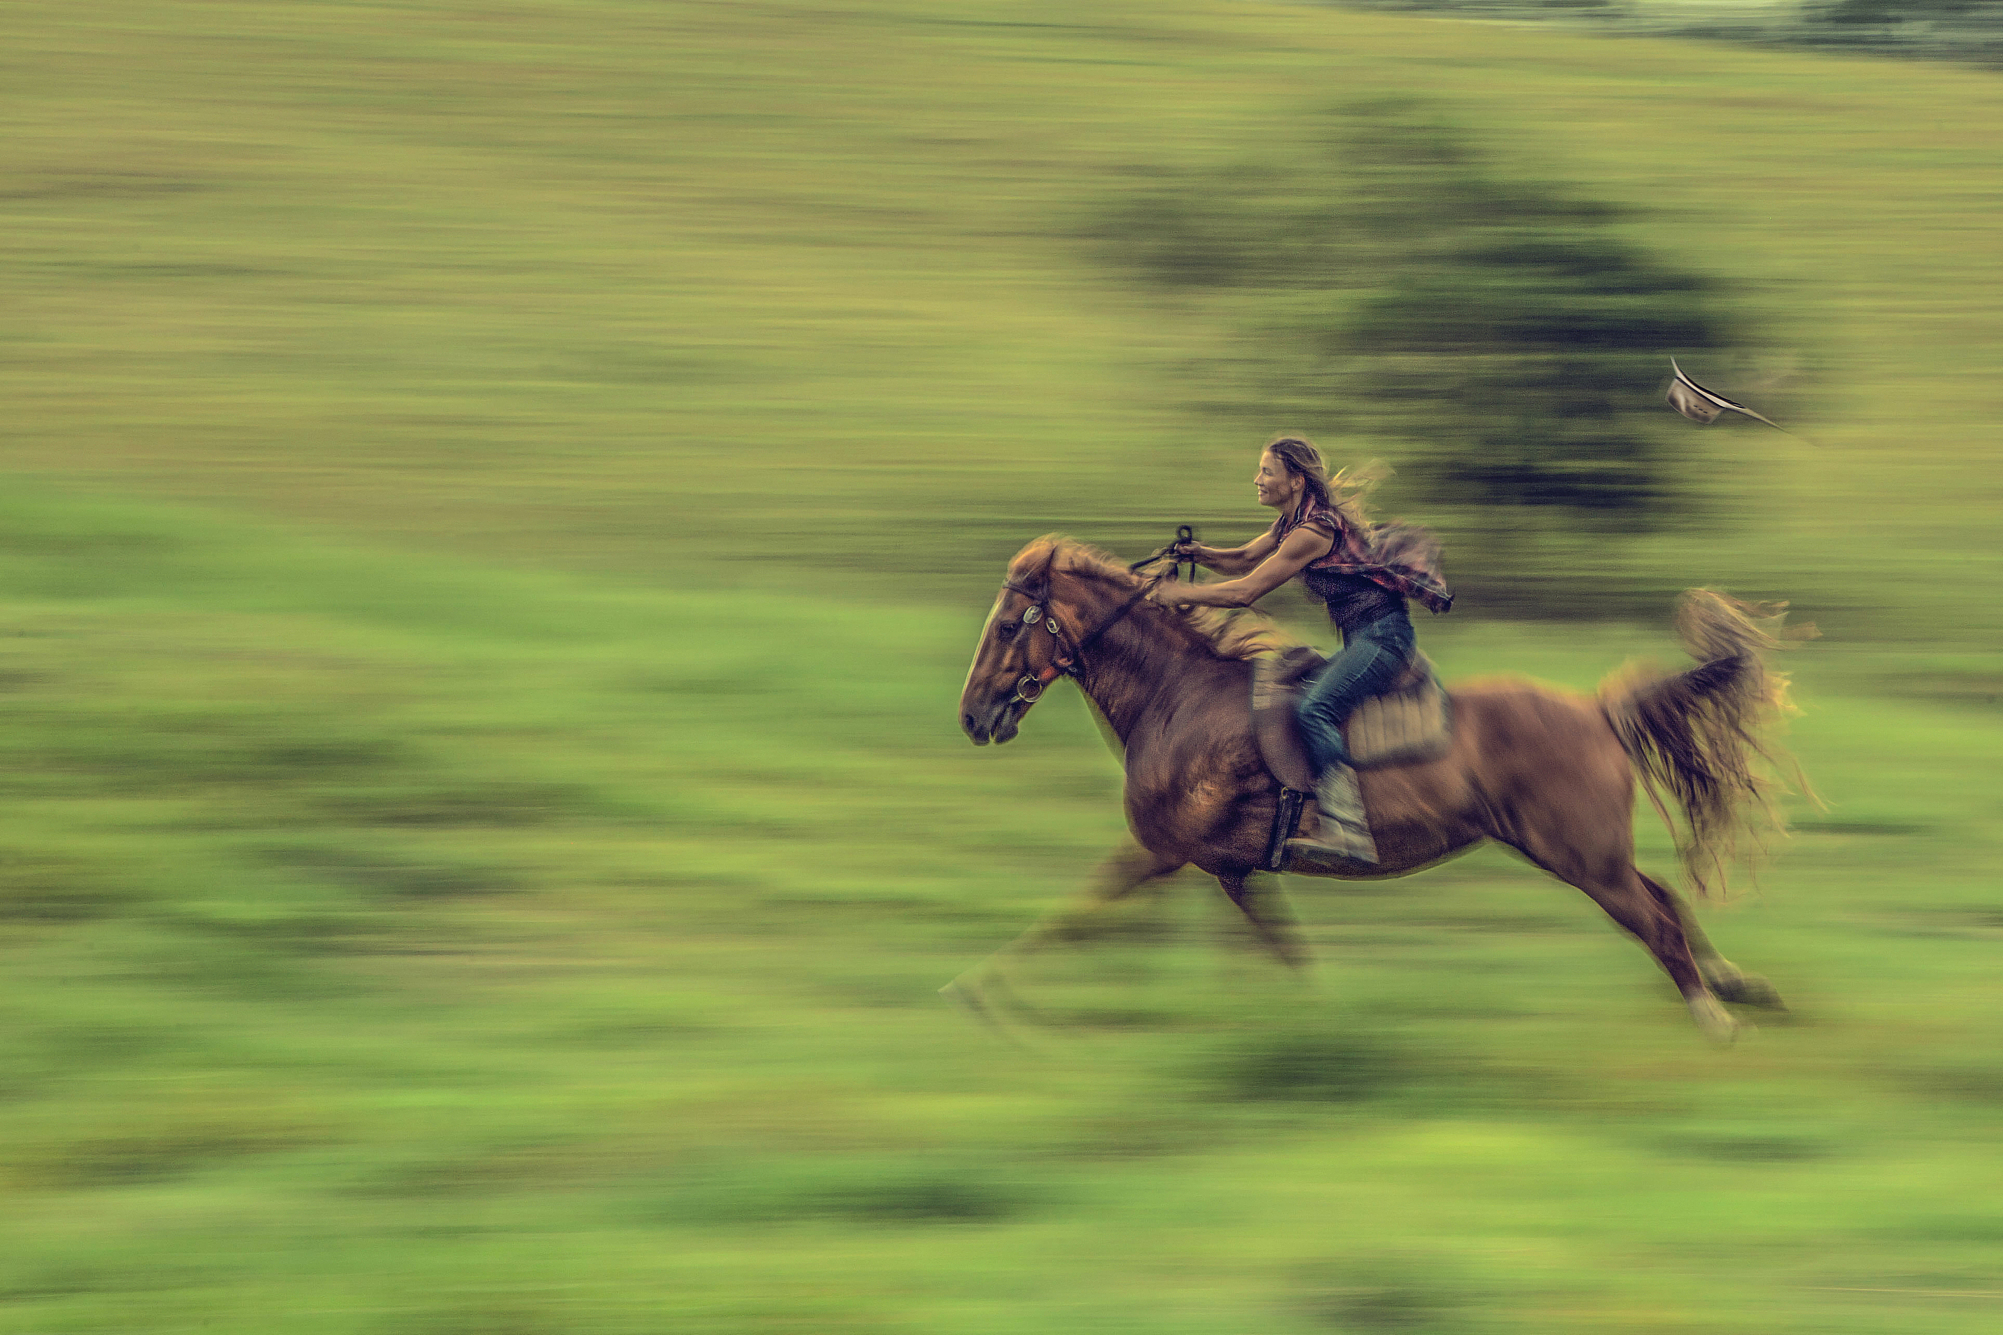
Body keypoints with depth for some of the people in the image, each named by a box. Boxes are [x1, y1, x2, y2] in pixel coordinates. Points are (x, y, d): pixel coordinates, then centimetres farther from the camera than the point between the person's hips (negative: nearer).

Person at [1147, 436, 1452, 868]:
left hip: (1381, 635, -11)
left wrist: (1176, 594, -9)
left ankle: (1348, 833, -41)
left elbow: (1245, 592, -17)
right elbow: (1244, 560, 24)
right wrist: (1199, 554, 3)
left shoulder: (1313, 531, -18)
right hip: (1362, 640, 11)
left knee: (1314, 711, -28)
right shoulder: (1293, 522, 13)